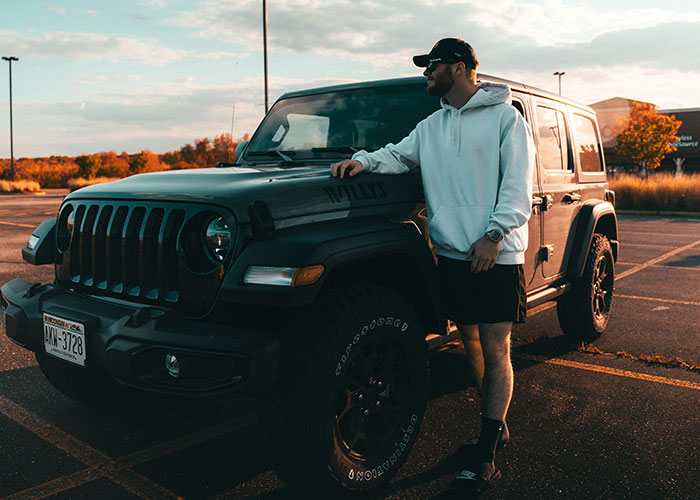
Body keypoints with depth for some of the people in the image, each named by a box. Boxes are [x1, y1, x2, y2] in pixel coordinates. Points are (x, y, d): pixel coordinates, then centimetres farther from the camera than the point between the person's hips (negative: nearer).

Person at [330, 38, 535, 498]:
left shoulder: (506, 117, 0)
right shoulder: (432, 126, 18)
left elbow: (518, 183, -7)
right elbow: (399, 155, 15)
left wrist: (494, 233, -18)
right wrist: (363, 160, -6)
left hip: (497, 254, -6)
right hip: (453, 253, 6)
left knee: (495, 349, -3)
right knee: (472, 343, 12)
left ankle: (484, 461, 1)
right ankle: (494, 426, 30)